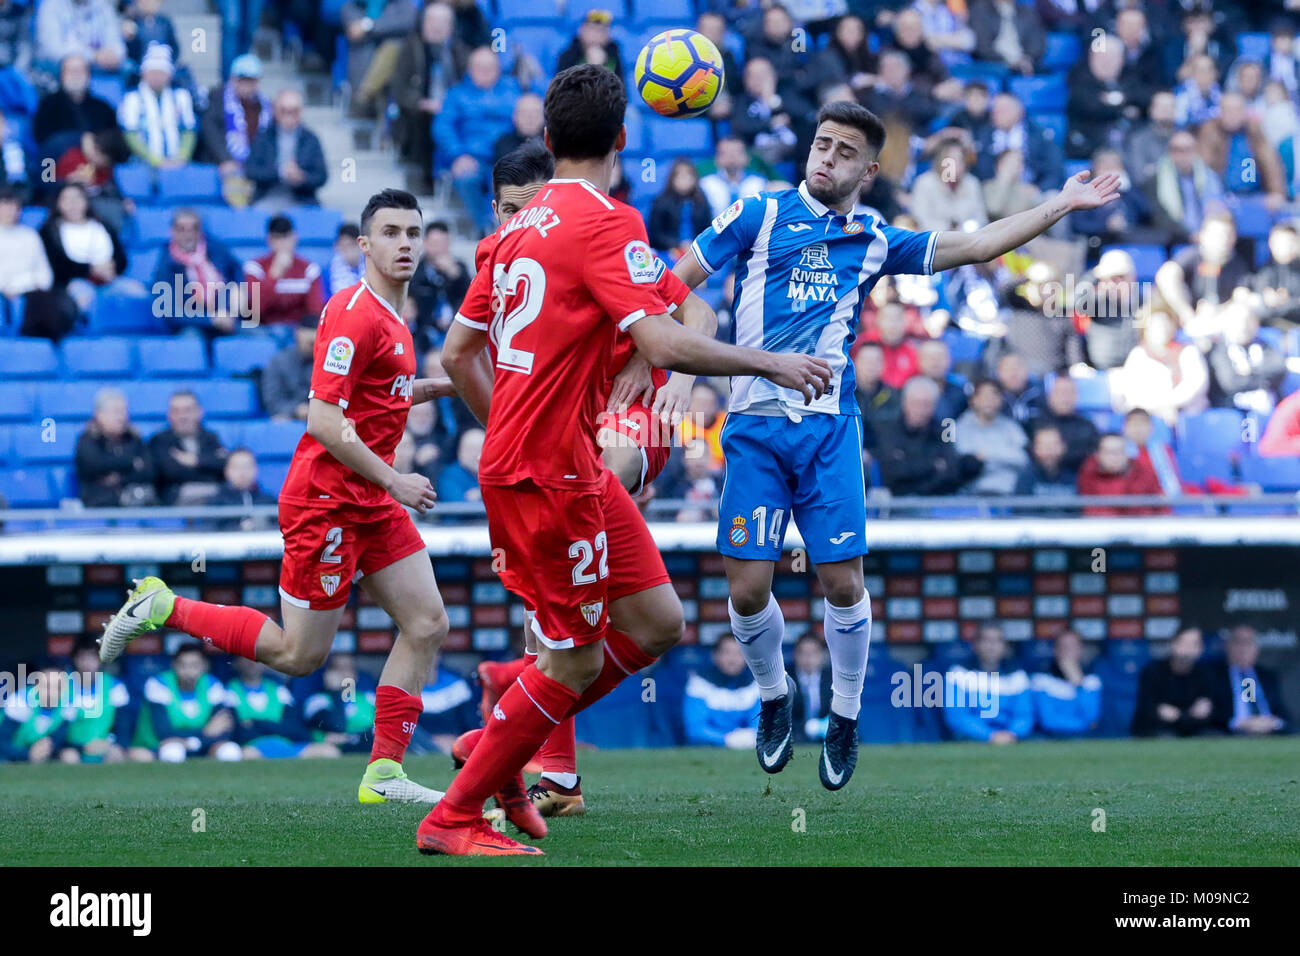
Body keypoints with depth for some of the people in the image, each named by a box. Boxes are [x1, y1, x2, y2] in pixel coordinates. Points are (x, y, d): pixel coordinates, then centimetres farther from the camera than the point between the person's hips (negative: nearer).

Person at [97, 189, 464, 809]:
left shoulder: (389, 318, 12)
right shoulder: (354, 313, -18)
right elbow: (324, 421, -23)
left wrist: (437, 386, 14)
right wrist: (392, 482, -18)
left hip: (370, 501, 9)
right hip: (326, 498, -9)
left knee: (427, 624, 1)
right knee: (300, 654, -2)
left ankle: (384, 774, 3)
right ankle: (163, 608, 10)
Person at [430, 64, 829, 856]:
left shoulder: (521, 228, 13)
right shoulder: (605, 222, -13)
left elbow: (458, 356, 17)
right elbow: (663, 345, -23)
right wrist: (770, 364, -12)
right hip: (549, 473, -9)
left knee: (657, 623, 9)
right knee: (575, 662, -2)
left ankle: (508, 742, 15)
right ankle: (454, 820, 5)